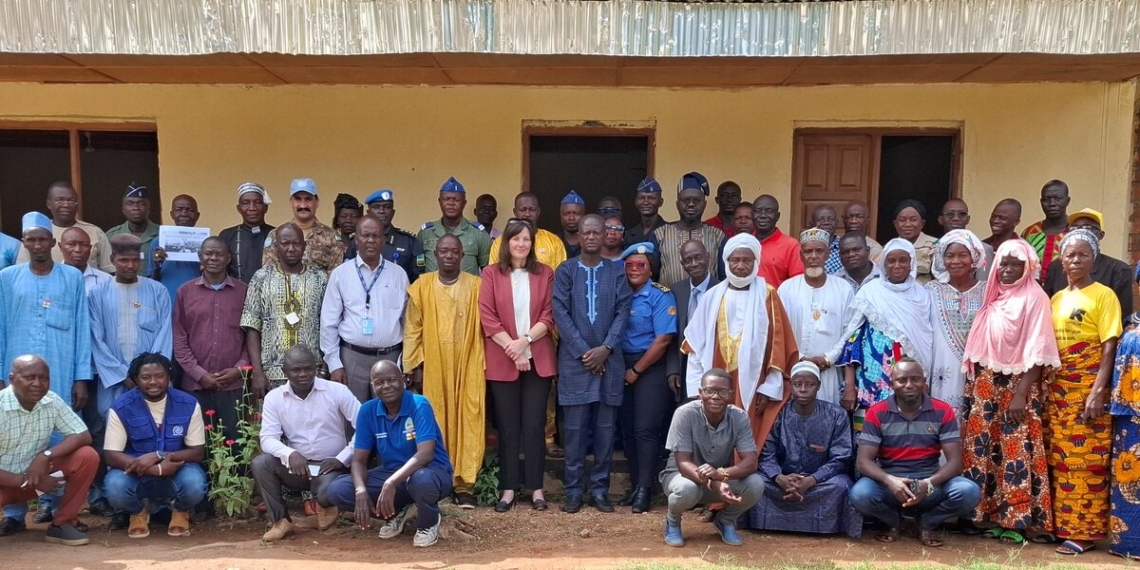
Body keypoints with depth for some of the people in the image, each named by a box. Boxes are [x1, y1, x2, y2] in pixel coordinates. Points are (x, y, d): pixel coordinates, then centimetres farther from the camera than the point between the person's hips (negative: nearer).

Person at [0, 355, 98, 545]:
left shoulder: (52, 401, -10)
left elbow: (83, 436, -12)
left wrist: (45, 456, -26)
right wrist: (28, 481, -26)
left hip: (36, 473, 4)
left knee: (87, 456, -20)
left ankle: (61, 524, -6)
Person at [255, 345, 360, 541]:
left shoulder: (337, 391, -8)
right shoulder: (274, 398, -2)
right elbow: (268, 438, -11)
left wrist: (342, 459, -17)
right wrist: (289, 454, -31)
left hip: (330, 466, -3)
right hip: (296, 466, 3)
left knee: (328, 493, -33)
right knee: (260, 463, -23)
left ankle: (325, 505, 8)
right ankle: (281, 520, -5)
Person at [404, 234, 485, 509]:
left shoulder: (476, 286, 3)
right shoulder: (422, 287, 4)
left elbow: (484, 327, 2)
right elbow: (412, 330, 4)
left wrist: (484, 364, -3)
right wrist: (416, 366, -2)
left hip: (468, 368, 0)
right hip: (433, 368, 1)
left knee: (467, 424, -1)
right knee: (435, 426, 6)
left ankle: (464, 484, 4)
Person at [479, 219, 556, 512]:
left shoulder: (545, 273, 6)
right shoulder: (491, 273, 3)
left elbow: (549, 315, 0)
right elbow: (487, 318, -4)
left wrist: (525, 340, -13)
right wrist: (512, 349, -10)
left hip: (538, 360, 1)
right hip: (502, 361, 0)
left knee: (535, 424, 3)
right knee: (507, 425, 5)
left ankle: (536, 487, 12)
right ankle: (508, 488, 13)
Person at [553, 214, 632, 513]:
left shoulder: (617, 272, 7)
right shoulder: (565, 270, 4)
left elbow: (623, 312, 0)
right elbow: (560, 313, -4)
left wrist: (605, 348, -11)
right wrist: (583, 351, -10)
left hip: (609, 359, 1)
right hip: (575, 359, -1)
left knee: (605, 428, 6)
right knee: (574, 428, 2)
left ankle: (600, 488, 15)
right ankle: (574, 489, 11)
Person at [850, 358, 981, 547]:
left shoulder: (943, 412, -3)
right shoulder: (877, 413, -5)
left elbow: (955, 461, -8)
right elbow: (863, 461, -10)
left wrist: (929, 484, -27)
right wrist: (889, 480, -30)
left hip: (931, 482, 1)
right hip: (890, 482, -1)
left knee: (969, 492, -28)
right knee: (860, 495, -32)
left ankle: (928, 522, 5)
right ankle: (892, 521, 6)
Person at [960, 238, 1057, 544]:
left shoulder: (1034, 298, -8)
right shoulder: (993, 297, 13)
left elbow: (1037, 352, -13)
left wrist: (1021, 394, -18)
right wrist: (973, 385, 8)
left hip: (1018, 386, -7)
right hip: (987, 386, 7)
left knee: (1016, 452, -3)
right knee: (982, 448, 7)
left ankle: (1018, 519, 5)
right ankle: (986, 512, 16)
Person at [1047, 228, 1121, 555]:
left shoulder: (1104, 295, -4)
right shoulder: (1056, 299, 13)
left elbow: (1109, 347, -10)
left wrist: (1098, 391, -17)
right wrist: (1045, 387, 8)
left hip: (1088, 389, -6)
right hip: (1058, 389, 6)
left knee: (1087, 461, -3)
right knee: (1061, 460, 9)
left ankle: (1085, 531, 5)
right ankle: (1063, 525, 18)